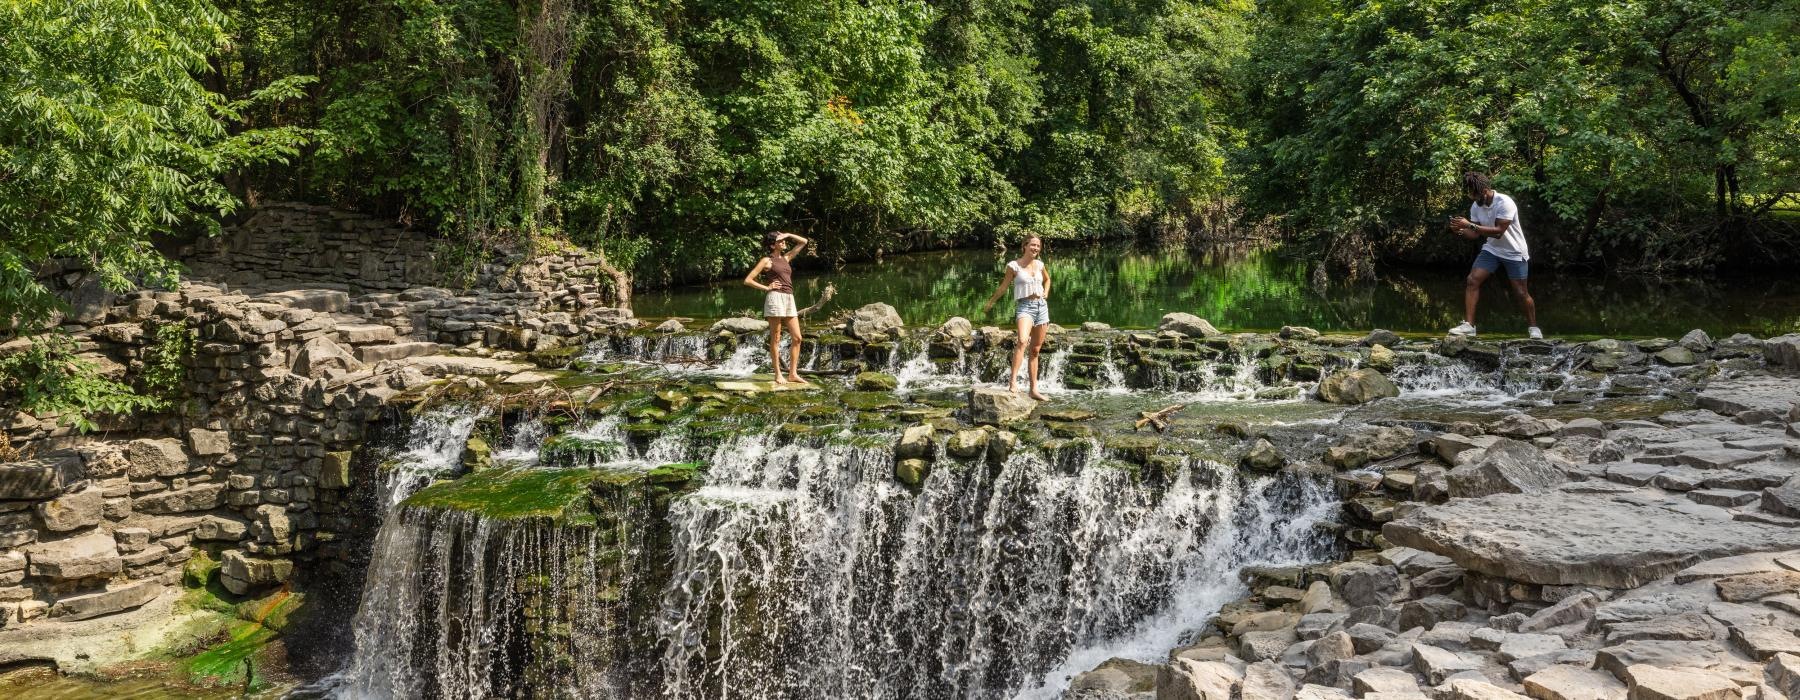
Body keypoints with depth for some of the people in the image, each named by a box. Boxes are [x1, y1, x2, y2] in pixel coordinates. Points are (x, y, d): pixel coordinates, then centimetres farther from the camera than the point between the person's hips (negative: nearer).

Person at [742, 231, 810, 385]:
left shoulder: (786, 257, 19)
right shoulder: (767, 260, 2)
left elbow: (803, 242, 25)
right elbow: (748, 280, -1)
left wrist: (788, 235, 14)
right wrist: (767, 287, -3)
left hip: (789, 299, 7)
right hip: (776, 297, -7)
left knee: (797, 338, 0)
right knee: (776, 339, -2)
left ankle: (793, 374, 2)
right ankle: (778, 375, 1)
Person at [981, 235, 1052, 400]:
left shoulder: (1039, 264, 11)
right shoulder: (1014, 266, -4)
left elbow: (1047, 279, 30)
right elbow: (1003, 287, 6)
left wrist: (1046, 293, 13)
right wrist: (990, 302, 8)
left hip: (1042, 306, 6)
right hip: (1024, 306, -6)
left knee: (1035, 349, 9)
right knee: (1022, 341, -32)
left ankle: (1034, 389, 13)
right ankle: (1012, 381, -36)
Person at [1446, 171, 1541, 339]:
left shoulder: (1505, 203, -25)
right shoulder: (1476, 206, -5)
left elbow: (1498, 232, -32)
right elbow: (1476, 234, 1)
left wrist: (1470, 225, -35)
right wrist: (1460, 230, -20)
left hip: (1514, 253, -5)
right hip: (1491, 250, 5)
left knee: (1522, 292, 0)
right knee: (1471, 281, -13)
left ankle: (1534, 327, 21)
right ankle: (1468, 325, -14)